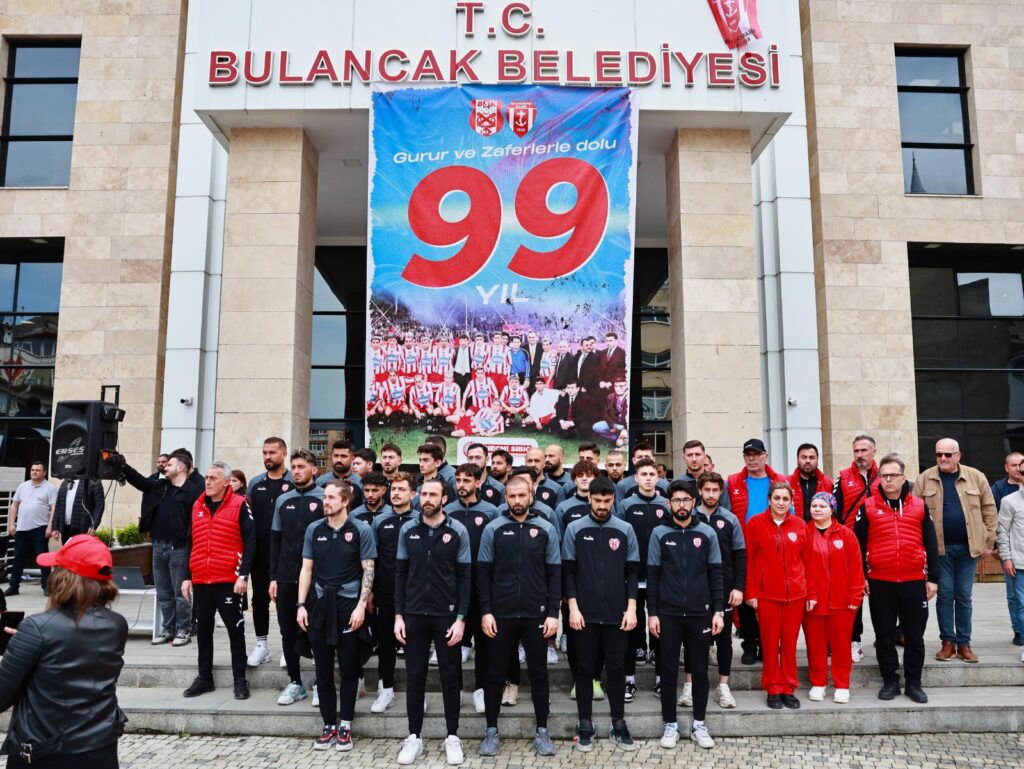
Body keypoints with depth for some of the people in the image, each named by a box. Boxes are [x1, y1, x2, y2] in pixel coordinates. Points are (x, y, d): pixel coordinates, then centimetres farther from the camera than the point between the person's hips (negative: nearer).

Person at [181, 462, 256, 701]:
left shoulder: (239, 505, -6)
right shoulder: (197, 506, 11)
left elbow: (250, 542, -9)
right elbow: (189, 544, 16)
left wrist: (243, 575, -15)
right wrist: (187, 577, 11)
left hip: (229, 581, -5)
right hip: (200, 581, 6)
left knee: (235, 630, 3)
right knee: (203, 630, 13)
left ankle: (240, 679, 13)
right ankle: (204, 678, 26)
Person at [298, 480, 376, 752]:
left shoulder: (361, 530, -5)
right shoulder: (314, 530, 5)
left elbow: (368, 570, -5)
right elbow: (307, 569, 8)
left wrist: (361, 606, -12)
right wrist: (301, 605, 1)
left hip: (349, 604, -3)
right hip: (319, 604, 3)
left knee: (349, 668, 6)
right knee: (323, 669, 9)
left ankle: (345, 725, 18)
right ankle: (328, 724, 21)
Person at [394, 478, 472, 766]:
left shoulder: (458, 531, -6)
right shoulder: (407, 530, 1)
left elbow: (464, 577, -5)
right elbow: (400, 574, 4)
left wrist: (461, 618, -9)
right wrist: (398, 615, 0)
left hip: (446, 615, -2)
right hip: (414, 614, 2)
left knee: (450, 677, 8)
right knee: (415, 677, 10)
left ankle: (453, 737, 22)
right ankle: (414, 736, 24)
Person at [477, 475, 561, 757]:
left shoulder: (546, 529, 0)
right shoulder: (493, 529, -2)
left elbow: (554, 574, 1)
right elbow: (483, 573, 0)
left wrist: (553, 613, -4)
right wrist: (485, 611, -6)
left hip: (536, 614, 1)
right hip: (501, 614, 0)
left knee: (538, 673, 10)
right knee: (496, 673, 10)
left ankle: (542, 731, 24)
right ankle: (491, 730, 23)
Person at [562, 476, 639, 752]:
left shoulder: (625, 530, 2)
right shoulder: (575, 529, -2)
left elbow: (632, 571, 4)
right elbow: (567, 570, -1)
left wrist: (631, 608, -2)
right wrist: (573, 607, -8)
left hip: (617, 614, 1)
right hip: (585, 613, -1)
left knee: (617, 669, 8)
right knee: (585, 669, 8)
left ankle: (619, 725, 22)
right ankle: (585, 725, 20)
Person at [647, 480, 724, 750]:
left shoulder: (707, 533, 1)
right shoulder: (659, 533, -1)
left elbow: (715, 574, 3)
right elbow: (652, 575, -1)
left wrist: (718, 611, -2)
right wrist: (652, 613, -4)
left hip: (700, 613, 1)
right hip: (668, 614, -1)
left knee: (700, 671, 9)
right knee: (669, 671, 7)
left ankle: (699, 724, 23)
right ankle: (671, 725, 20)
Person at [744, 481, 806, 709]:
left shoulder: (800, 525, 5)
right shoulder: (755, 523, -3)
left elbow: (805, 560, 10)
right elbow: (748, 560, -2)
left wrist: (809, 591, 6)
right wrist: (750, 593, -5)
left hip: (795, 594, 2)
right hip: (766, 594, -2)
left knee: (790, 642, 9)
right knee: (770, 642, 5)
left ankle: (788, 688, 22)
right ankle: (773, 689, 19)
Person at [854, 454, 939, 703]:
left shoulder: (919, 506, 6)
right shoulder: (867, 507, 0)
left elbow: (931, 544, 8)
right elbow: (858, 544, 2)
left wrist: (933, 578, 4)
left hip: (914, 582, 1)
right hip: (879, 583, -1)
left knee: (915, 636, 9)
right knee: (885, 636, 8)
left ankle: (914, 683, 23)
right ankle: (890, 681, 21)